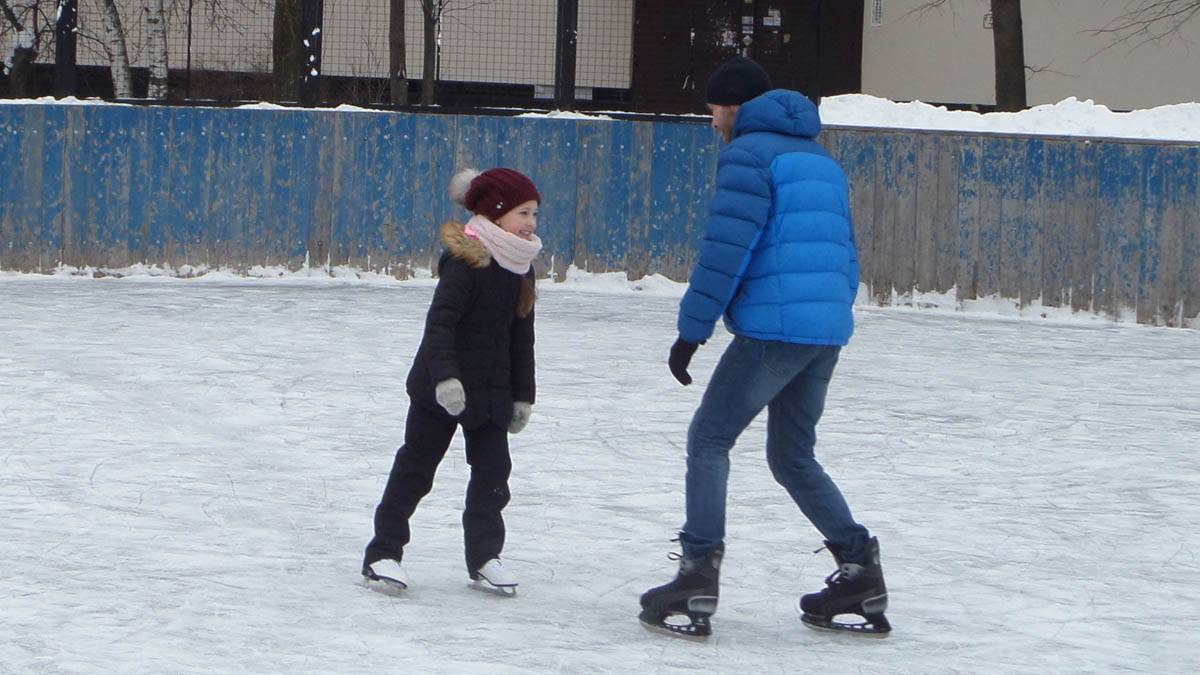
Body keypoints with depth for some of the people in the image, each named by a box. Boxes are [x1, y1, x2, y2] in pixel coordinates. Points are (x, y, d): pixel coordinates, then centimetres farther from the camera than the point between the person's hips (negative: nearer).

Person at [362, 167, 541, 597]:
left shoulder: (520, 268, 6)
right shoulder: (466, 263, -18)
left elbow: (521, 339, 14)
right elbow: (439, 322, -25)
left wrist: (522, 395, 15)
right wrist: (445, 376, -35)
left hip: (491, 391, 7)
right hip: (441, 389, -7)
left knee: (493, 471, 4)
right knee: (415, 466, 2)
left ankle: (484, 556, 13)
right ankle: (383, 553, 9)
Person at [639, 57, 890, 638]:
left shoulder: (748, 154, -5)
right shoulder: (821, 159, 22)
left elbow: (725, 250, -13)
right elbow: (845, 255, 25)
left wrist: (691, 330, -10)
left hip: (771, 328, -8)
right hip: (828, 331, 8)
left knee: (709, 440, -1)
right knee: (793, 457, 18)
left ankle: (698, 579, -10)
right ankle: (860, 574, 13)